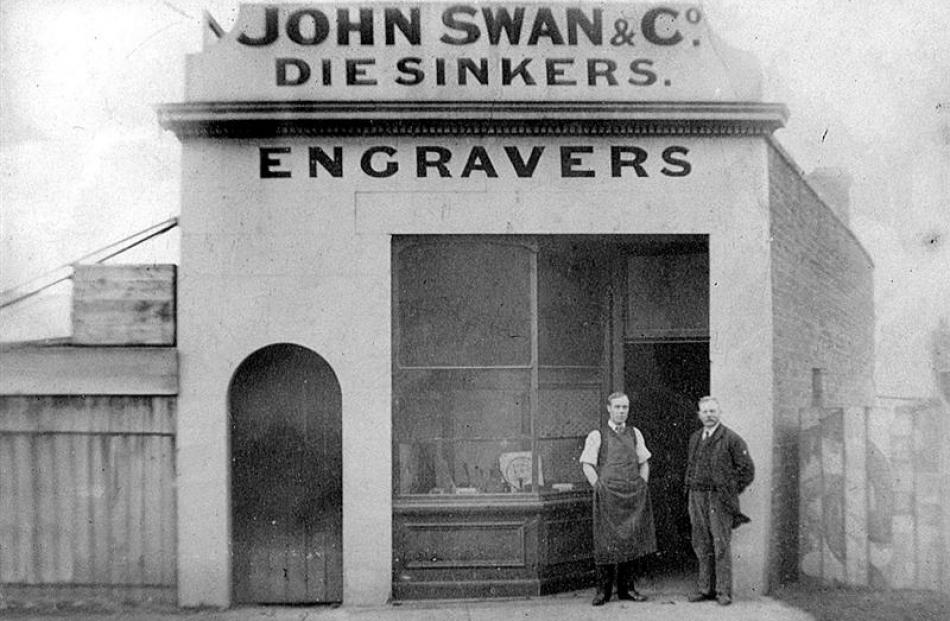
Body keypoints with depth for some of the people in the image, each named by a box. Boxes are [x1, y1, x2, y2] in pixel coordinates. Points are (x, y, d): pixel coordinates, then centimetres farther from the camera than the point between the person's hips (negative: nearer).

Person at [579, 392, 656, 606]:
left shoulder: (635, 434, 13)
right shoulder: (597, 435, 0)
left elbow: (644, 462, 19)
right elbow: (587, 465, -2)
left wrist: (642, 487, 8)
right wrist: (599, 487, -10)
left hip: (633, 496, 4)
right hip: (608, 495, -4)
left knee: (631, 540, 6)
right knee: (606, 542, -3)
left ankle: (626, 588, 15)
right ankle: (603, 590, 4)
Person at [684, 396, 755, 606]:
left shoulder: (731, 439, -5)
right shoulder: (694, 438, 14)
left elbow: (747, 469, -4)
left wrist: (732, 492, -3)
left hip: (719, 499, -6)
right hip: (697, 497, 6)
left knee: (721, 547, -5)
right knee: (702, 546, 9)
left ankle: (723, 591, -1)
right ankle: (706, 588, 16)